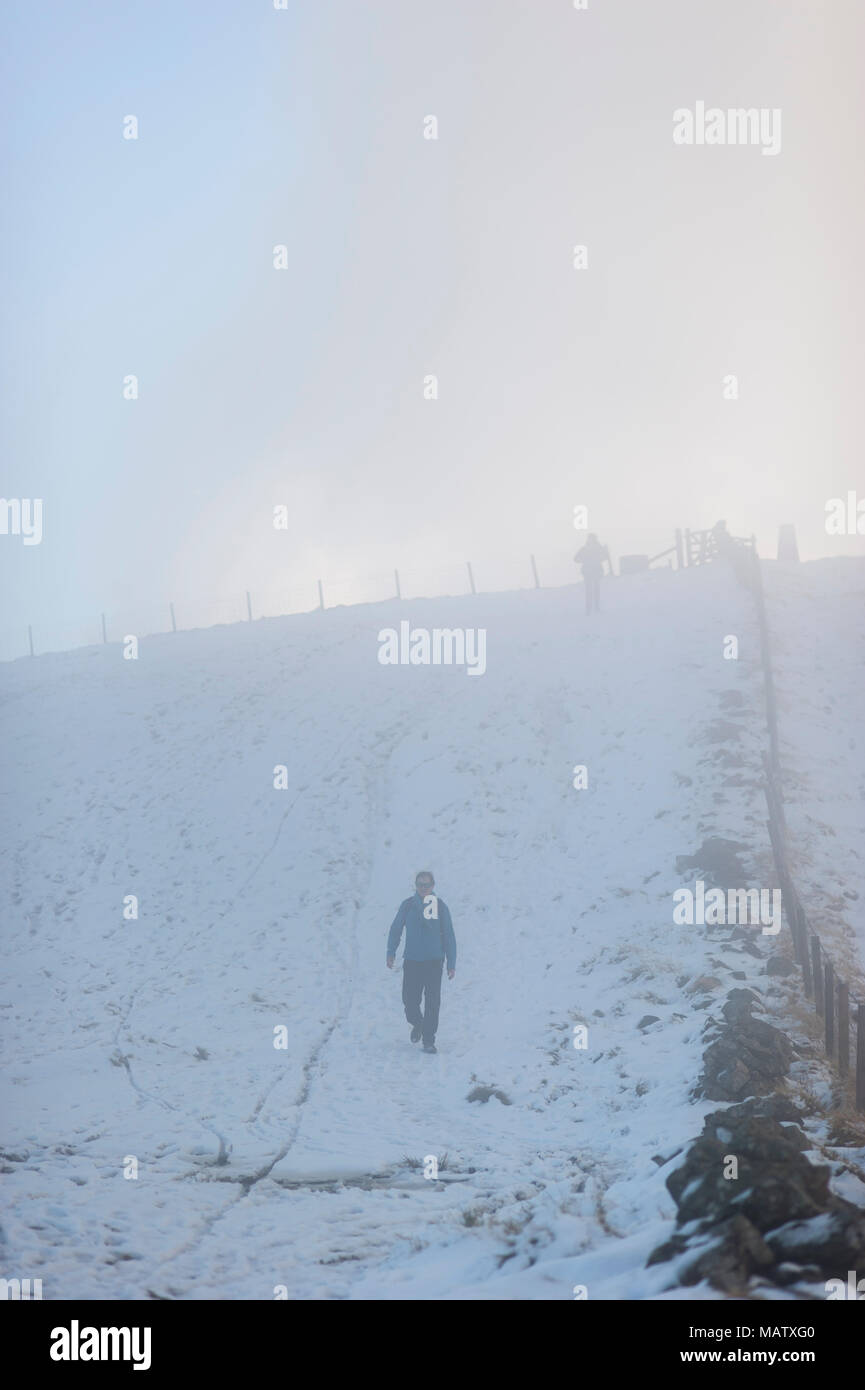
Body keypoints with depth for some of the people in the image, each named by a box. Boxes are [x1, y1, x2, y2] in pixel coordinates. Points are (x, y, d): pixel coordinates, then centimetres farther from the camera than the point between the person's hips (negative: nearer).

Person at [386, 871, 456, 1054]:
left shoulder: (440, 906, 1)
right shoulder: (407, 905, 2)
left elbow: (449, 936, 5)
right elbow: (395, 929, 9)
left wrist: (451, 963, 2)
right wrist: (391, 952, -1)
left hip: (434, 961, -1)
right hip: (412, 961, 1)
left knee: (432, 1002, -6)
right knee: (410, 1000, 0)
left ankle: (429, 1040, 2)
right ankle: (417, 1024, 32)